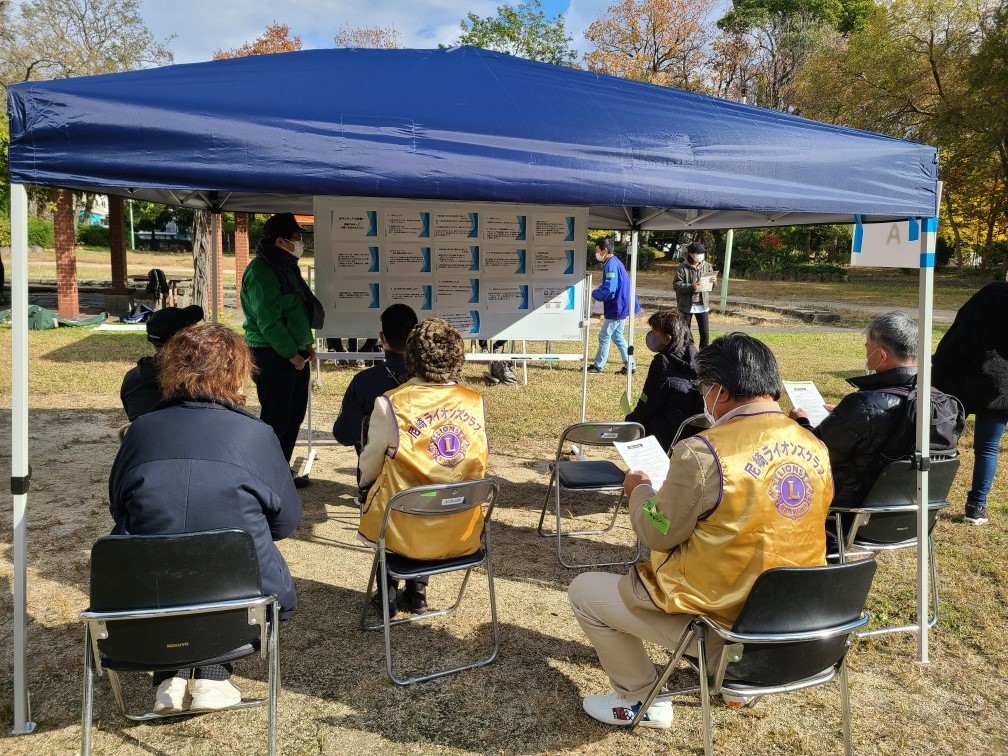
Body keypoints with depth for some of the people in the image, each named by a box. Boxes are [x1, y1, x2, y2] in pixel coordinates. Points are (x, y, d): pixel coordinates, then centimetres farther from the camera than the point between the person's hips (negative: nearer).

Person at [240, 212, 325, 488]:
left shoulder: (286, 267, 14)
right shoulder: (260, 272, -17)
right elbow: (268, 321, -21)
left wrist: (307, 343, 12)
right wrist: (292, 354, -18)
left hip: (295, 354, 10)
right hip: (272, 355, -10)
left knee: (294, 415, 16)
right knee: (275, 419, -4)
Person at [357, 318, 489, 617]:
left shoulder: (390, 405, -17)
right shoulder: (477, 403, -7)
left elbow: (368, 471, -4)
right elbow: (480, 465, 7)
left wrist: (367, 480, 19)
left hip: (405, 535, -3)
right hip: (463, 536, 4)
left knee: (374, 489, 30)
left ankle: (388, 593, 36)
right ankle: (416, 591, 36)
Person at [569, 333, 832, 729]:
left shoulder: (703, 452, -24)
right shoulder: (815, 447, -3)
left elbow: (658, 534, -13)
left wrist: (640, 490, 7)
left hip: (722, 619, -7)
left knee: (584, 590, 10)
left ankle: (641, 701, 21)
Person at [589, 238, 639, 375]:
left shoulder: (611, 265, -21)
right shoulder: (614, 262, 11)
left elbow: (609, 290, -27)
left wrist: (593, 294, -14)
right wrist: (598, 289, 6)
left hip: (616, 308, -10)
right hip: (620, 307, 10)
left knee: (604, 336, 1)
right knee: (617, 337, 16)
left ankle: (598, 366, 11)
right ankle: (630, 365, 18)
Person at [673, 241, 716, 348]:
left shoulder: (707, 266, 3)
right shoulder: (682, 268, -11)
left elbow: (711, 286, 13)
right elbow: (676, 285, -14)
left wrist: (714, 281, -11)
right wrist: (692, 286, -27)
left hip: (703, 305, 3)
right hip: (686, 305, -3)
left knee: (705, 332, 3)